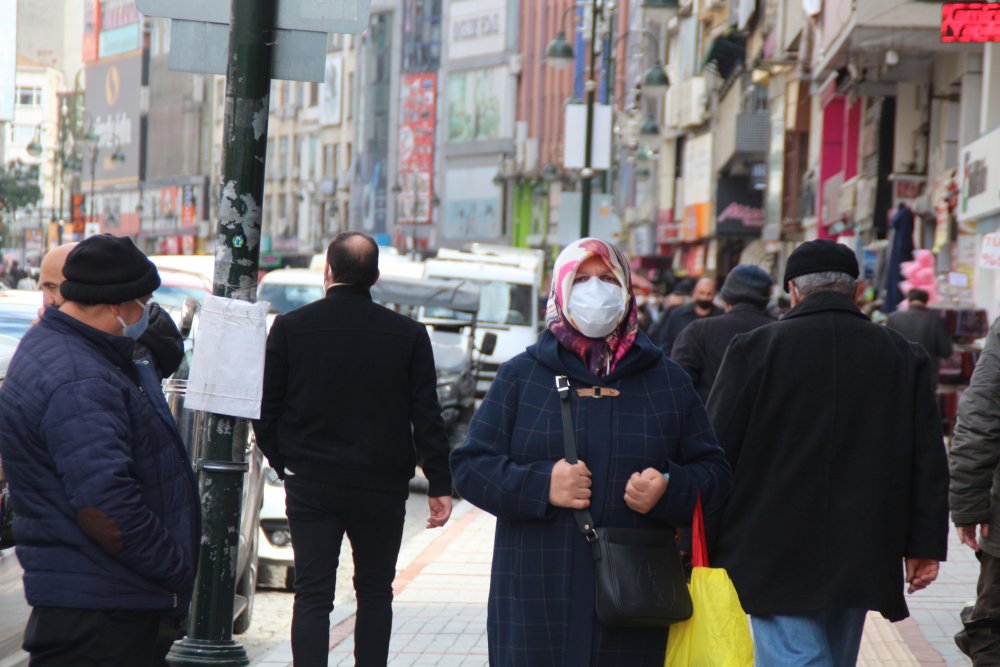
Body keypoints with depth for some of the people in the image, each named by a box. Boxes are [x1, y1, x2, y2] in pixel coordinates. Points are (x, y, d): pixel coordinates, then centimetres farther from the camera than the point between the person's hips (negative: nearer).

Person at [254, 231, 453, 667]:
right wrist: (439, 485, 3)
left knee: (312, 594, 1)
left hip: (310, 485, 0)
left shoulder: (290, 328, -3)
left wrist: (282, 463, 15)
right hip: (381, 487, 0)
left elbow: (265, 412, 1)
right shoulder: (408, 335, -4)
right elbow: (427, 419, -2)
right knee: (375, 593, 13)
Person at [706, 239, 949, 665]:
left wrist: (699, 546, 4)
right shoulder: (904, 357, 5)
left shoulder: (755, 349, -5)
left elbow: (716, 454, -3)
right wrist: (925, 546, 12)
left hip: (774, 559, -4)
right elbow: (928, 462, 6)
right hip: (860, 562, 4)